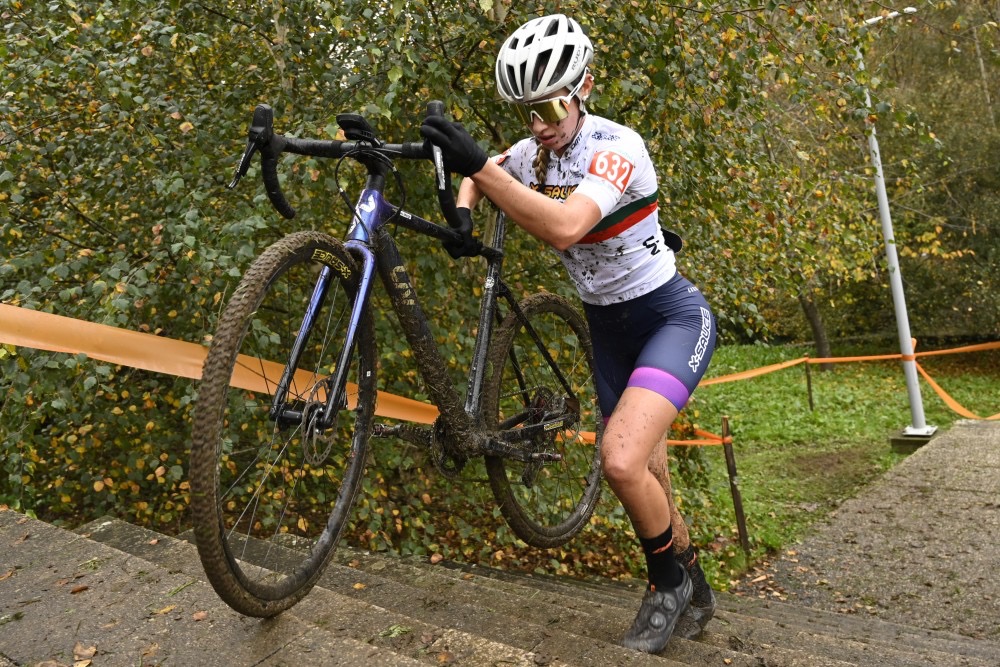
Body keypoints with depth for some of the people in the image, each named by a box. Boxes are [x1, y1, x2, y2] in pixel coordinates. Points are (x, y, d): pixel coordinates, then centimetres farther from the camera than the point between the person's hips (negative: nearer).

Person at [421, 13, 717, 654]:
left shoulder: (617, 146, -24)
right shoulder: (531, 154, -3)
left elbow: (565, 226, -42)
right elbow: (478, 176, 15)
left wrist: (480, 166, -45)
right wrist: (463, 213, -6)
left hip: (673, 316, -7)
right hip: (608, 325, 7)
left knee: (622, 460, -27)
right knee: (642, 479, 12)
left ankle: (670, 582, 5)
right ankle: (693, 596, 37)